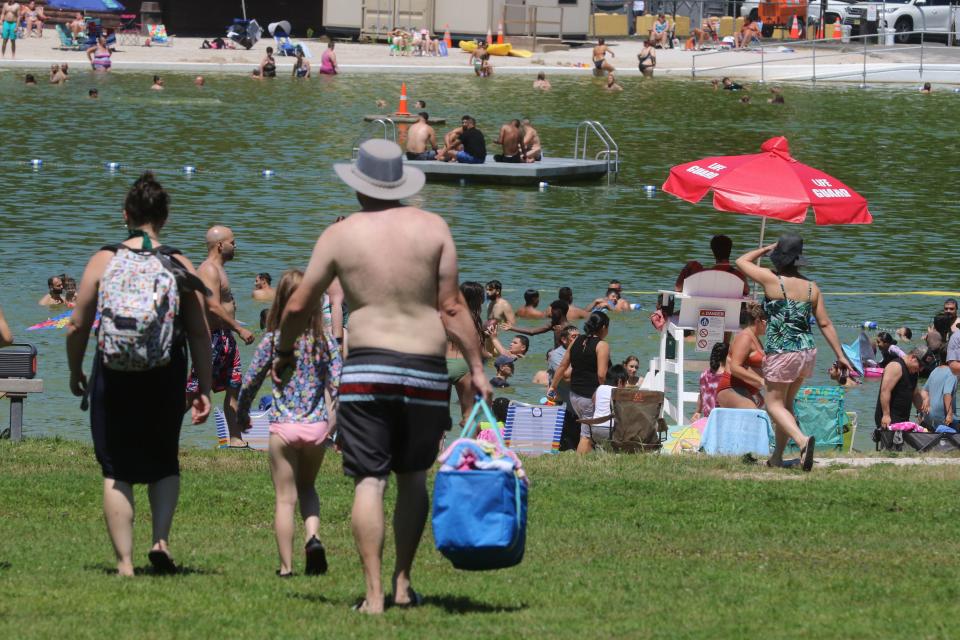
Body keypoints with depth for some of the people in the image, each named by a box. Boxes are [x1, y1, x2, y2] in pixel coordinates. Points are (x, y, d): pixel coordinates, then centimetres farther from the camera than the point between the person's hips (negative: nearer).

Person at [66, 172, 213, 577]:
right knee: (164, 462, 19)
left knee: (116, 471, 7)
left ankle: (124, 562, 1)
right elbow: (199, 335, -3)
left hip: (114, 376, -1)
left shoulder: (103, 261, -1)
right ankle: (161, 538, -1)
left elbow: (77, 327, 1)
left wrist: (76, 374, 17)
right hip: (166, 376, 1)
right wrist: (204, 390, 4)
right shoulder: (179, 266, -1)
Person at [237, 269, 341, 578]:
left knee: (285, 497, 6)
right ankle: (313, 536, -1)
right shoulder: (325, 340, -1)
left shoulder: (273, 340, -5)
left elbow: (250, 381, -1)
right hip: (317, 425, 2)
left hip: (283, 426, -2)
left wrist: (242, 414, 16)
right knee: (306, 486, 23)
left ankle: (286, 565, 6)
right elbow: (338, 383, -4)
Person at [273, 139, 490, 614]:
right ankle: (403, 583, 18)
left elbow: (299, 306, 7)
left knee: (369, 482, 0)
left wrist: (283, 351, 25)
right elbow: (451, 308, -1)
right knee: (413, 478, 18)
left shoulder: (339, 236, 2)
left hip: (366, 369, -1)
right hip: (426, 371, 1)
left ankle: (374, 595, -7)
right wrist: (476, 368, 4)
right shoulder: (433, 228, 2)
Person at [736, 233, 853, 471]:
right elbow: (825, 324, 4)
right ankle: (777, 456, 25)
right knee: (787, 402, 19)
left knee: (775, 404, 2)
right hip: (807, 352, 6)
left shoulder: (772, 281, -11)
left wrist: (766, 249, 16)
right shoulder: (811, 287, 3)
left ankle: (802, 440, -23)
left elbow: (741, 261, 3)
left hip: (781, 353, -6)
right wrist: (840, 355, 9)